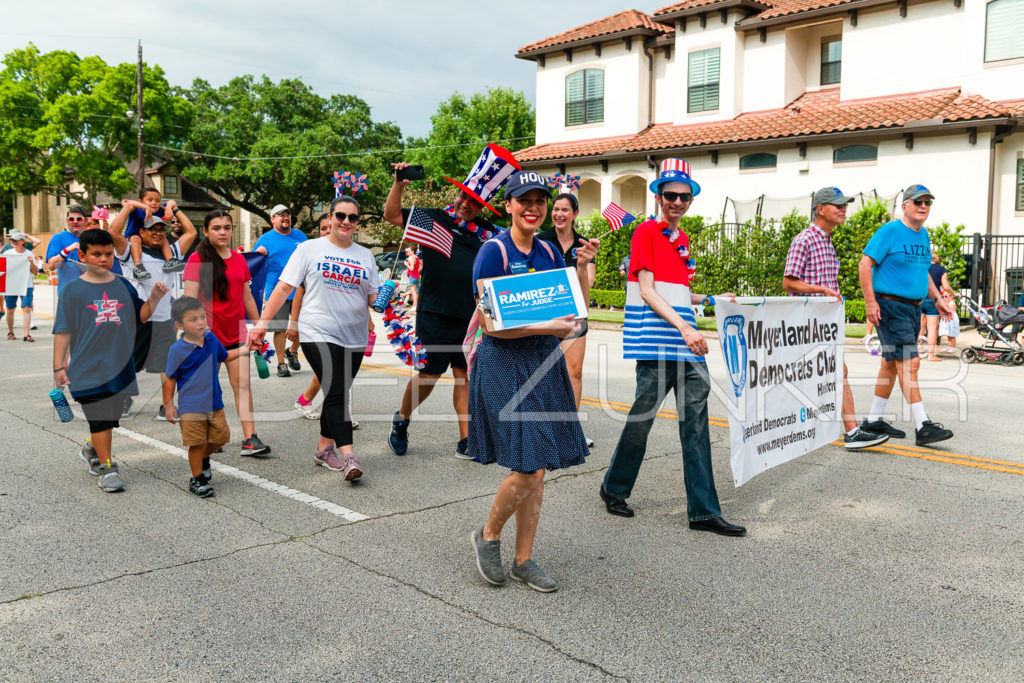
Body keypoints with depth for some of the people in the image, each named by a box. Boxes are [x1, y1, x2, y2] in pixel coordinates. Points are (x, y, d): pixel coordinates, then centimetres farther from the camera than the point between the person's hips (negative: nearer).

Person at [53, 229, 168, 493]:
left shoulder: (123, 286, 7)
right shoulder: (73, 290, -2)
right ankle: (107, 467, 7)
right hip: (88, 368, -4)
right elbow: (63, 331, -2)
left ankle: (92, 451, 39)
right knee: (100, 418, -3)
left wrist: (153, 299, -7)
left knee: (109, 416, 15)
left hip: (121, 366, 4)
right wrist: (59, 366, -5)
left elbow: (141, 317, 12)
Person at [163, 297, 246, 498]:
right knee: (197, 443, 0)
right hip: (190, 407, -5)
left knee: (220, 437, 11)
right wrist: (169, 404, -6)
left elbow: (224, 356, 21)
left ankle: (204, 458, 41)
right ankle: (198, 480, 18)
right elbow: (170, 378, -6)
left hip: (215, 402, 5)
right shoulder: (177, 350, -13)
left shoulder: (211, 339, 1)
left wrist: (245, 349, 13)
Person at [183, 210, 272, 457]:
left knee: (243, 383, -5)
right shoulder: (197, 259, -5)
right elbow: (190, 299, -10)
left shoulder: (239, 259, 10)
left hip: (236, 332, 4)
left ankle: (250, 439, -8)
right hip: (209, 333, -3)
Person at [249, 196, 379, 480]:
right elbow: (284, 286, 0)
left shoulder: (365, 255, 13)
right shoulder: (309, 249, 3)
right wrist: (263, 322, -5)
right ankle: (349, 457, -19)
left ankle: (324, 449, 25)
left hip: (354, 338, 4)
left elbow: (374, 297, 16)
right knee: (336, 394, -15)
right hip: (318, 334, -4)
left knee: (337, 394, 10)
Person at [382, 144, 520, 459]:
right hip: (434, 314, -3)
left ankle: (466, 441, 13)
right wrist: (399, 184, -9)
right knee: (429, 374, 0)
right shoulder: (436, 218, 3)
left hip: (470, 316, 3)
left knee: (464, 375, 7)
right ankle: (401, 420, 25)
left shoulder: (488, 234, 10)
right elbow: (392, 215, 4)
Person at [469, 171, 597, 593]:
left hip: (545, 362, 7)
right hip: (505, 364, -6)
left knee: (537, 470, 8)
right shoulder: (494, 252, -9)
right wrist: (547, 327, -22)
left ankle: (523, 560, 21)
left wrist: (581, 267, 2)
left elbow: (573, 310, 16)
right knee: (528, 467, -11)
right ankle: (488, 535, 16)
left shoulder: (549, 252, 11)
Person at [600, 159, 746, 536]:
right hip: (654, 341, -7)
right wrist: (683, 327, -19)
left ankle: (704, 511, 6)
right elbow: (647, 292, -12)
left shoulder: (682, 238, 19)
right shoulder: (646, 231, -3)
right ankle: (614, 488, 23)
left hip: (685, 340, 7)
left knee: (696, 417, 2)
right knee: (643, 415, 0)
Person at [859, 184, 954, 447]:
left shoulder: (923, 235, 16)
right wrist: (870, 301, -19)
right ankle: (922, 427, -14)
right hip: (890, 307, -9)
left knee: (892, 364, 12)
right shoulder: (889, 231, -10)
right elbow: (865, 264, -13)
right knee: (909, 363, -14)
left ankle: (874, 420, 20)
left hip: (913, 307, 9)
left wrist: (938, 299, 18)